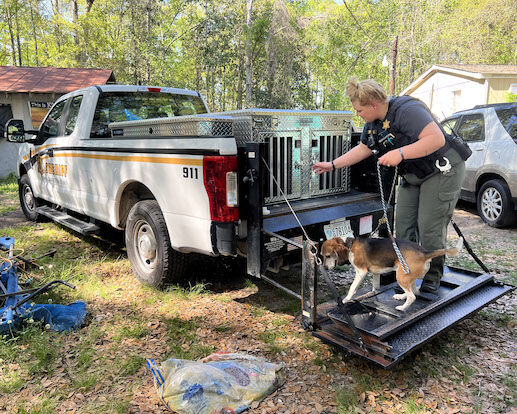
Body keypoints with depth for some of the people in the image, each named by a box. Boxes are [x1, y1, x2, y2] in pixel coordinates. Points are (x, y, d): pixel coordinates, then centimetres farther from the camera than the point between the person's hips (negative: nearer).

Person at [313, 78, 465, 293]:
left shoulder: (406, 111, -25)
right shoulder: (373, 123, 4)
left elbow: (437, 139, -33)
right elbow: (362, 149, 16)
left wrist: (400, 153, -37)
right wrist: (332, 165, 13)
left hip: (442, 171, -9)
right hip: (413, 177, 9)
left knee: (430, 227, -9)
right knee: (403, 224, 5)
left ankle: (433, 277, 8)